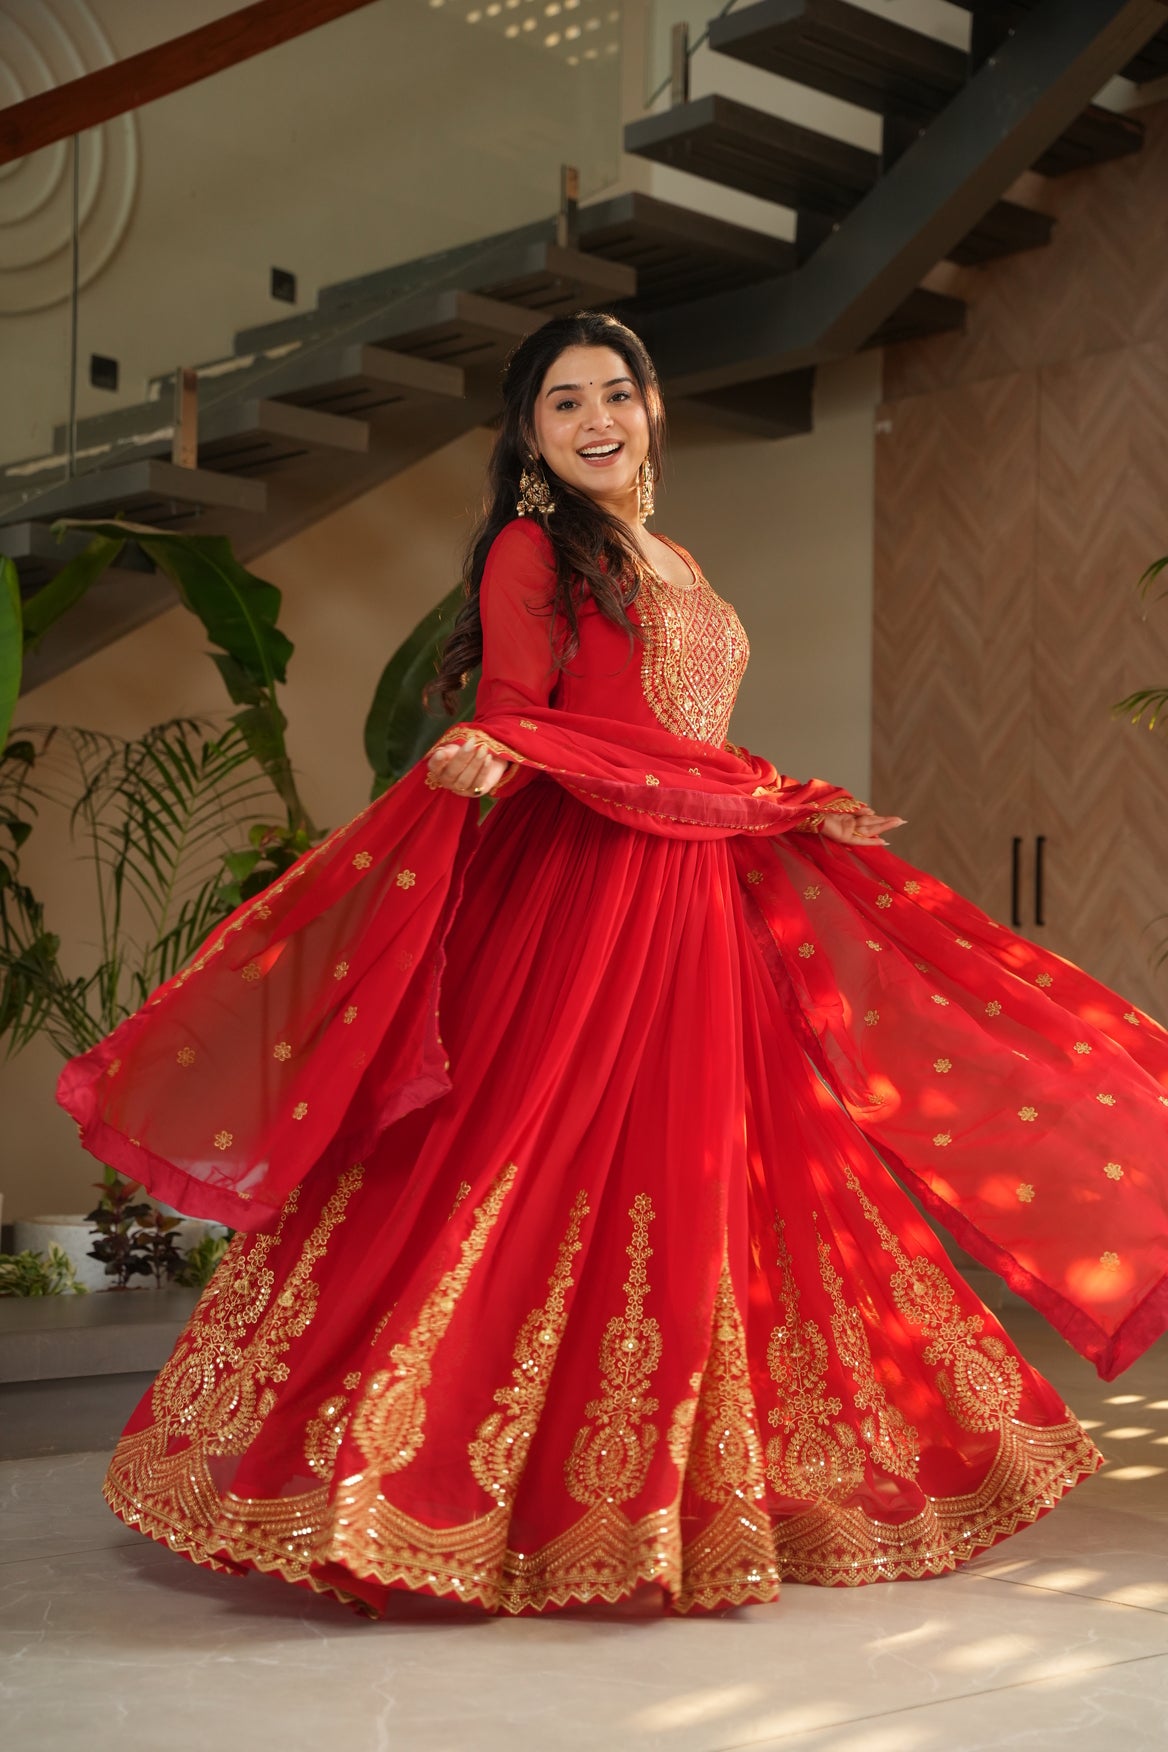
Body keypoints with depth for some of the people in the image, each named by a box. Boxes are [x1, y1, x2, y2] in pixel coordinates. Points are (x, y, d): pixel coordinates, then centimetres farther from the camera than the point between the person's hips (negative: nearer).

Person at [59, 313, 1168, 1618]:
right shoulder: (531, 549, 1)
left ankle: (681, 1494, 17)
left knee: (693, 1180, 8)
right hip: (571, 890, -8)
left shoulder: (673, 567, 22)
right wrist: (485, 759, -30)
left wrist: (804, 814, 25)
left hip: (695, 899, 8)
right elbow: (512, 714, -10)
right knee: (545, 1171, -11)